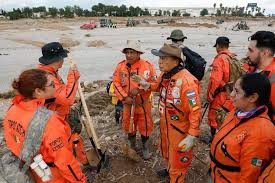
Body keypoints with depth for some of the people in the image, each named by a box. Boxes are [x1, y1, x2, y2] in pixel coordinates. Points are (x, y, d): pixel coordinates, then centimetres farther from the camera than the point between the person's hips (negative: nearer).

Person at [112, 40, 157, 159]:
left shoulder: (147, 66, -14)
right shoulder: (121, 66, -6)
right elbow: (116, 83, -7)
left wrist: (139, 89, -24)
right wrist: (125, 97, -17)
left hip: (143, 103, -2)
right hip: (127, 103, 2)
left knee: (145, 126, 13)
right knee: (128, 125, 19)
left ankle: (145, 147, 40)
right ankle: (131, 146, 46)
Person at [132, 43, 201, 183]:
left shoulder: (186, 80, -31)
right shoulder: (165, 74, -5)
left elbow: (195, 111, -29)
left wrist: (192, 136, -29)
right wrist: (147, 85, 1)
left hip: (180, 128, -8)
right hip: (164, 123, 9)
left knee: (178, 159, 13)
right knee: (166, 150, 31)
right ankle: (170, 169, 60)